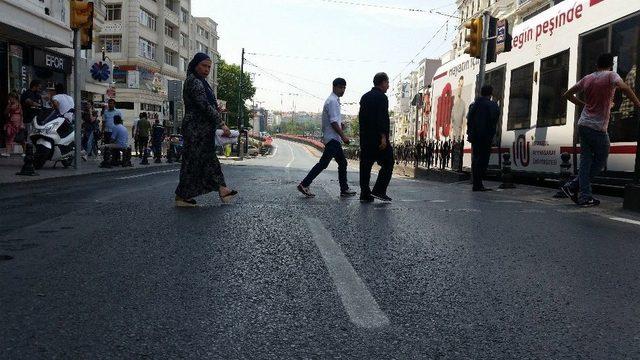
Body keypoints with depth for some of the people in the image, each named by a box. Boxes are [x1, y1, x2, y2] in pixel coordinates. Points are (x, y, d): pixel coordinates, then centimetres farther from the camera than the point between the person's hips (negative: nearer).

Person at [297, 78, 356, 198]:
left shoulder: (335, 100, 18)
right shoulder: (332, 101, -13)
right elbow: (333, 122, -20)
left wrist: (340, 123, 7)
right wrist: (343, 136, -18)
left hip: (335, 138, 11)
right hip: (332, 138, -11)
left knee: (342, 163, 12)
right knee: (323, 163, -12)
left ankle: (344, 190, 17)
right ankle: (304, 184, -9)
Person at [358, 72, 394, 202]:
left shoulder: (365, 97, 16)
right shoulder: (382, 97, -9)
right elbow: (382, 118, -18)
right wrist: (383, 137, -19)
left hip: (365, 138, 8)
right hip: (378, 138, -8)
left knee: (365, 165, 7)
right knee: (388, 163, 2)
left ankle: (365, 194, 9)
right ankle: (379, 191, -4)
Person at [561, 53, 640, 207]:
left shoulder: (587, 79, 11)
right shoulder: (611, 76, -5)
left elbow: (567, 94, 18)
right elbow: (624, 87, -24)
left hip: (583, 125, 6)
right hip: (598, 128, -6)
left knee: (586, 160, 7)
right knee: (600, 161, 7)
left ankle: (584, 196, 3)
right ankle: (573, 186, 2)